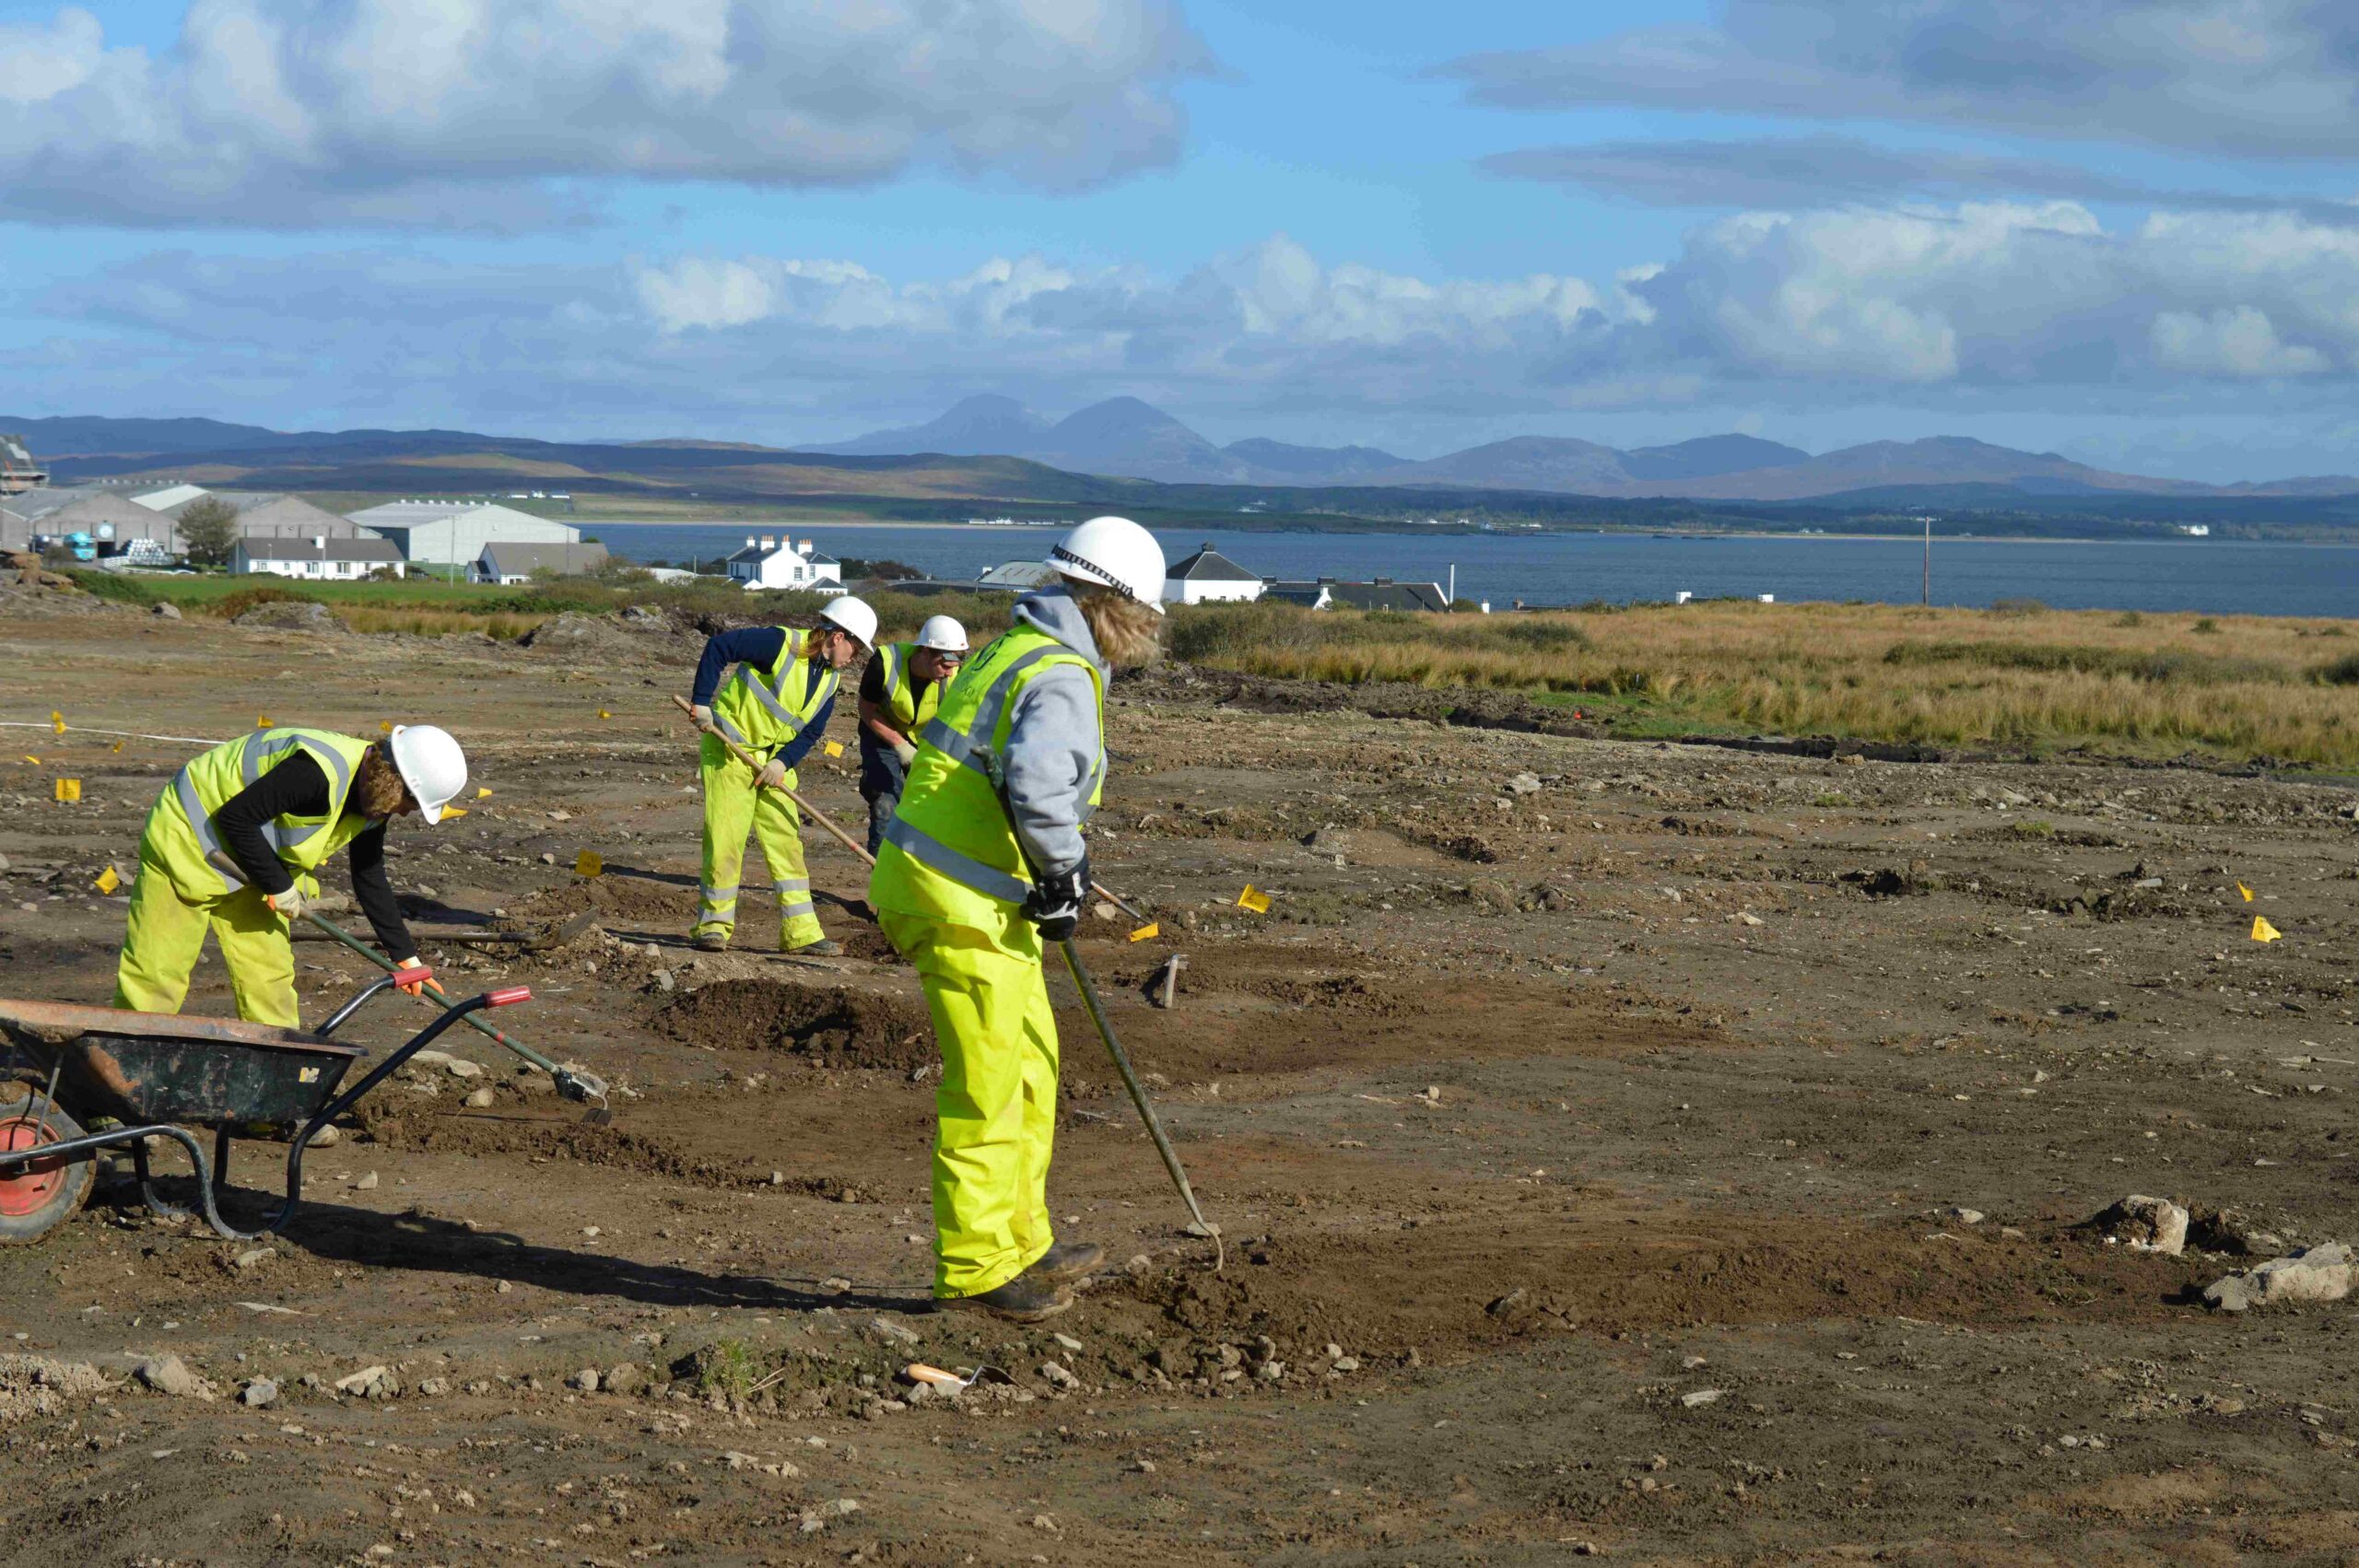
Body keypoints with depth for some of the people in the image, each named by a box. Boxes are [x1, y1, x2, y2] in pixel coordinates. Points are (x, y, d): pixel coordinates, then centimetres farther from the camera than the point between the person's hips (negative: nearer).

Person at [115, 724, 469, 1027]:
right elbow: (236, 817, -31)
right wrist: (279, 886, -22)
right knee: (156, 970, -6)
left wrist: (406, 955, 9)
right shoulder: (319, 774, -34)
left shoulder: (373, 799, -4)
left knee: (269, 973, 4)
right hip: (190, 835, -9)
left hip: (248, 870, 9)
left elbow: (370, 879, 9)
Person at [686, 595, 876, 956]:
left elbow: (812, 731, 6)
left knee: (787, 840, 3)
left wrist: (783, 762, -11)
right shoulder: (780, 643, -19)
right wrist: (703, 703, -23)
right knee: (725, 838, -7)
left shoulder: (830, 677, 5)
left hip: (776, 759, 7)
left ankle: (800, 931, 5)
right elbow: (718, 647, -21)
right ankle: (713, 923, 6)